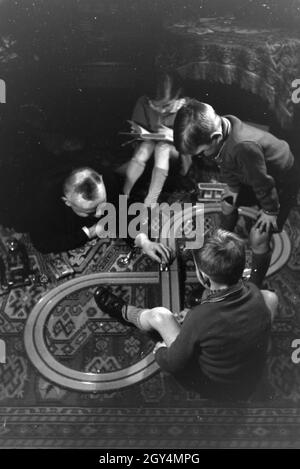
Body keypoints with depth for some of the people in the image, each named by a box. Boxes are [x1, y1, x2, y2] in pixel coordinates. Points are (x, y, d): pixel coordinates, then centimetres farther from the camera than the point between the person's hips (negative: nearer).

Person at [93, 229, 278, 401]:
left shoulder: (199, 318, -35)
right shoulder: (254, 293, -21)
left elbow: (173, 364, -18)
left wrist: (160, 351, 4)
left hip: (212, 389, -4)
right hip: (251, 384, 4)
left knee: (159, 315, 4)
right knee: (271, 297, 14)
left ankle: (125, 313, 37)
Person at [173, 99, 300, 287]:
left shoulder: (244, 147, -46)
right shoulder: (220, 126, -20)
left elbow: (263, 183, -30)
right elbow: (228, 165, 1)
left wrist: (270, 210, -15)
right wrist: (233, 187, 7)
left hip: (282, 185, -8)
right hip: (255, 177, 8)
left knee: (259, 237, -9)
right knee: (228, 202, 22)